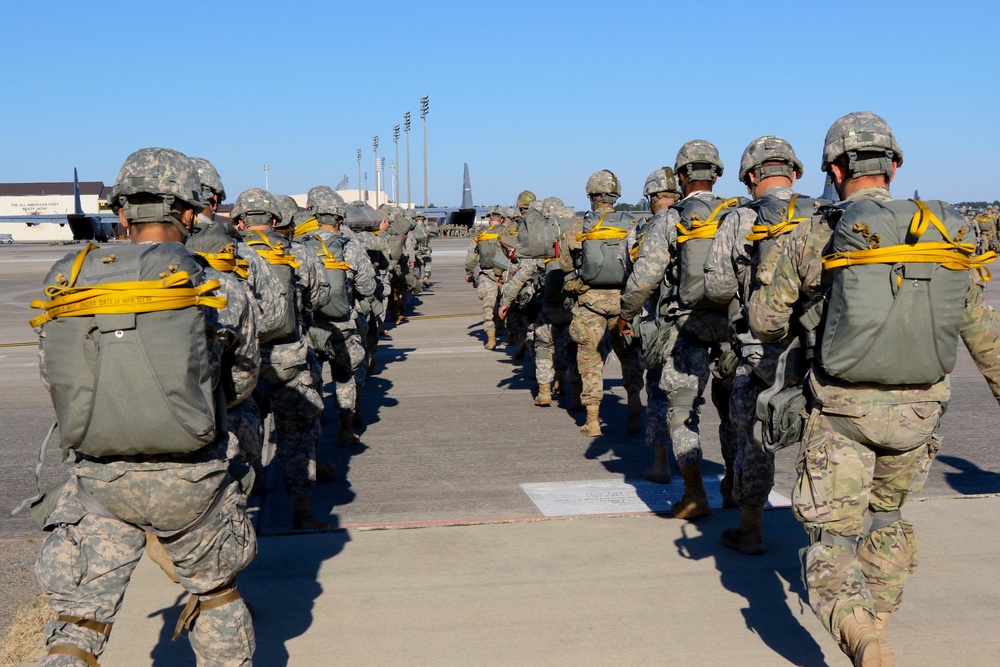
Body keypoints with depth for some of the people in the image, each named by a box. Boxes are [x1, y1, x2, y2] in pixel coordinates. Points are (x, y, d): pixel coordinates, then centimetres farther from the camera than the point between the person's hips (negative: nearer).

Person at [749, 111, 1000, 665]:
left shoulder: (815, 237, -7)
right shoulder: (947, 233, 2)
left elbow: (765, 319, 1)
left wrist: (791, 332, 23)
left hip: (844, 410, -3)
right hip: (918, 411, 4)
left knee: (831, 539, 2)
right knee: (887, 516, 27)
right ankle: (878, 616, 37)